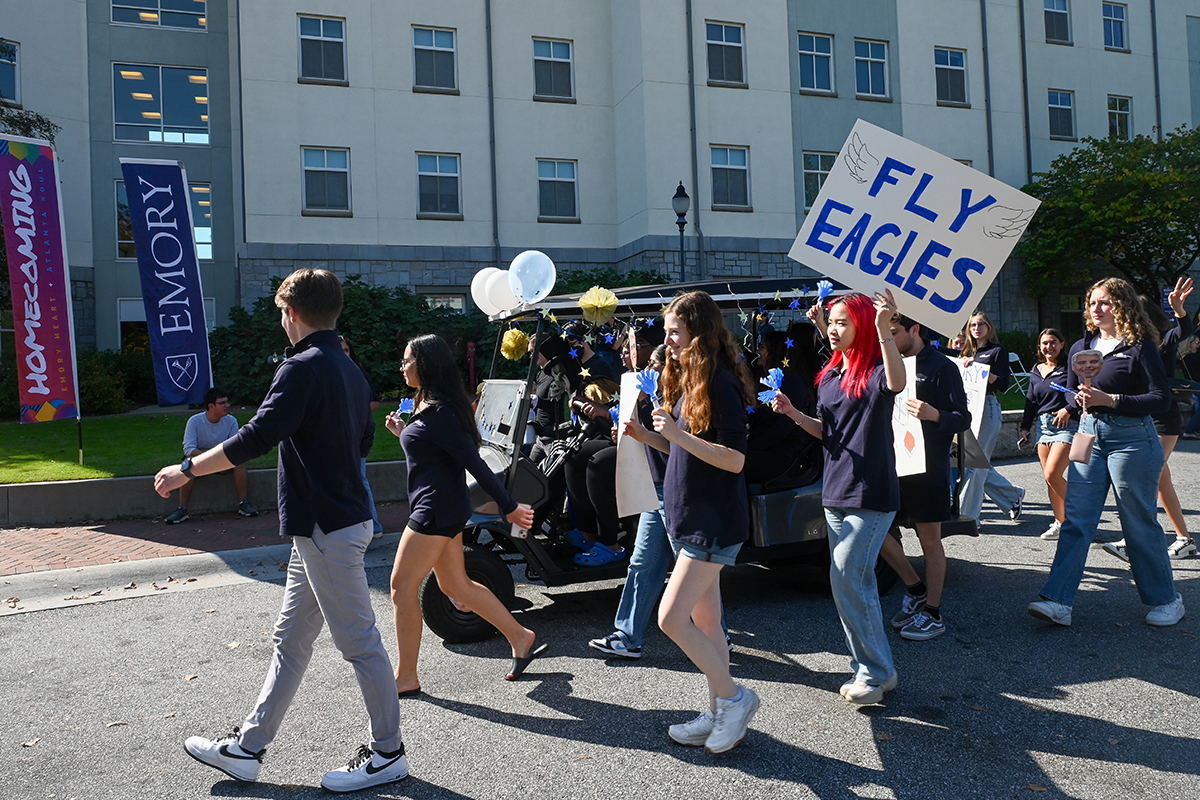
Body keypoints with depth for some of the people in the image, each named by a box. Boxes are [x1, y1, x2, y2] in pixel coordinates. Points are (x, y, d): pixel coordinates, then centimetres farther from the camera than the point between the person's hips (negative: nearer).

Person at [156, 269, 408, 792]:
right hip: (330, 522, 10)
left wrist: (186, 471, -12)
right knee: (290, 639, 15)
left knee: (359, 641, 1)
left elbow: (256, 439, -22)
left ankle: (388, 753, 14)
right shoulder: (349, 370, 13)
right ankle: (246, 749, 26)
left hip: (328, 528, -10)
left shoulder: (304, 367, -17)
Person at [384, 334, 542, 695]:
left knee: (402, 587, -1)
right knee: (456, 585, 17)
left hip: (436, 510, -11)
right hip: (445, 508, 11)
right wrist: (403, 432, 14)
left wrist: (509, 507, -18)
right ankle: (522, 638, 25)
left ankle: (406, 678, 10)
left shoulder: (439, 412, -19)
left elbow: (475, 463, -20)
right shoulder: (426, 405, 13)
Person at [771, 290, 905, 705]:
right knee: (854, 581, 13)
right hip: (836, 491, 8)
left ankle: (876, 672, 6)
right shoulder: (830, 376, 12)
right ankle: (869, 669, 25)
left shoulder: (875, 370, -12)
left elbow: (897, 383, -37)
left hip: (871, 493, -8)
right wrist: (794, 413, 3)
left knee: (846, 578, -9)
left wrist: (884, 329, -46)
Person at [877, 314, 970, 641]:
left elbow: (964, 419, -10)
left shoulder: (941, 368, -7)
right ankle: (916, 590, 23)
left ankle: (933, 613, 16)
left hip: (928, 467, -6)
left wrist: (933, 414, -31)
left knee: (929, 541, 3)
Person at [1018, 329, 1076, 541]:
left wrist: (1068, 409, -17)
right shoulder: (1036, 371, 16)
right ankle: (1060, 521, 14)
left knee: (1052, 474, -17)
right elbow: (1031, 402, 19)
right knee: (1049, 478, 6)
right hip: (1043, 425, 7)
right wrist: (1025, 428, 15)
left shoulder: (1069, 367, -3)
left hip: (1066, 426, -7)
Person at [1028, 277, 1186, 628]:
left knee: (1139, 523, 4)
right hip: (1089, 435, 5)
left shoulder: (1140, 346, -5)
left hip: (1132, 438, -5)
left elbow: (1161, 397, -11)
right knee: (1075, 519, -3)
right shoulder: (1081, 347, 11)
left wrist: (1110, 400, -19)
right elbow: (1069, 394, 21)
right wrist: (1079, 398, -2)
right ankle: (1058, 602, -6)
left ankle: (1166, 599, 24)